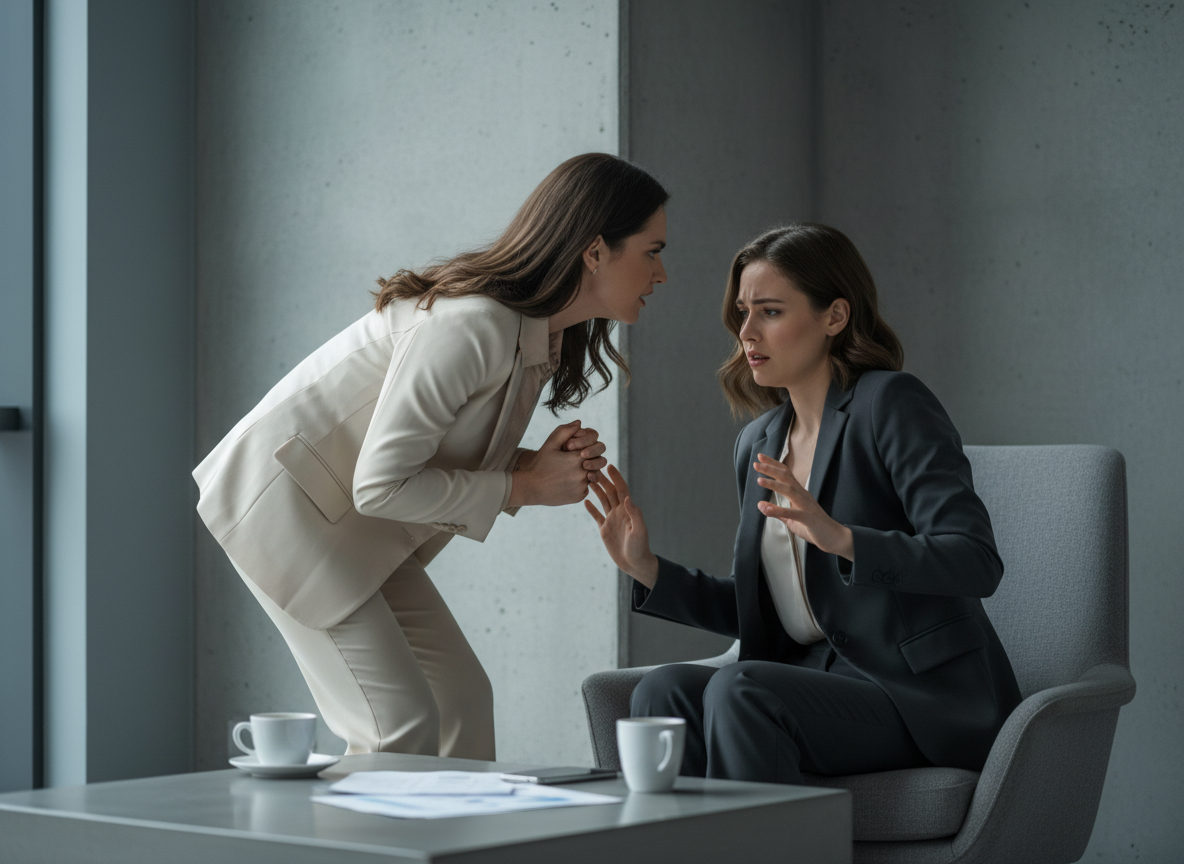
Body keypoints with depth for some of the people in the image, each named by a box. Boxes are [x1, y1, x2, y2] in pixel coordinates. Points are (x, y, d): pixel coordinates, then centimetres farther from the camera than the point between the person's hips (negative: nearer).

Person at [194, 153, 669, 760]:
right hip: (286, 498, -10)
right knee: (401, 722, -13)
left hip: (355, 524, 10)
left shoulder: (545, 334, 3)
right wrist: (525, 486, -20)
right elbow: (380, 484, -26)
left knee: (461, 696, 7)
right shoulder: (470, 325, -28)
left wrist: (547, 464, -7)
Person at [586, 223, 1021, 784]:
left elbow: (976, 562, -19)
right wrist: (645, 569, 6)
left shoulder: (891, 405, -8)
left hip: (927, 696, -6)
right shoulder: (757, 443, 14)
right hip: (820, 680, 7)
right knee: (664, 690, -20)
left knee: (739, 690, -31)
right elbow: (756, 615, 20)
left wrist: (841, 538, -33)